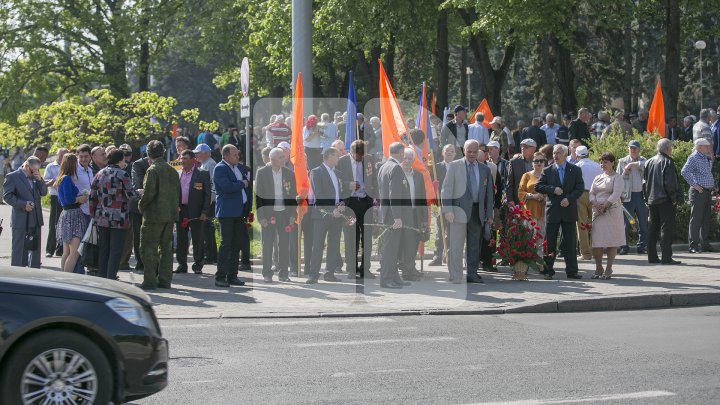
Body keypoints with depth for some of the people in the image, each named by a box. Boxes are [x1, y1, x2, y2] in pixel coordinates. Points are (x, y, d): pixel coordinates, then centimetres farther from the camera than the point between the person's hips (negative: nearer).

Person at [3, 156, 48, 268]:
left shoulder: (35, 178, 13)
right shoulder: (12, 177, -6)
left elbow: (44, 192, 10)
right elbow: (7, 196, -11)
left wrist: (39, 179, -5)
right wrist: (23, 204, -18)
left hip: (35, 220, 6)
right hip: (21, 220, -6)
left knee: (35, 248, 11)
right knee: (19, 250, -3)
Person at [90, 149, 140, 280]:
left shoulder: (99, 174, 10)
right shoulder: (122, 174, -9)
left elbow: (92, 195, 11)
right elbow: (130, 194, -13)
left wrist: (93, 213, 18)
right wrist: (138, 193, 7)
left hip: (101, 219, 6)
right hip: (118, 219, -6)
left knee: (103, 249, 14)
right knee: (116, 250, -2)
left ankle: (101, 277, 17)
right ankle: (111, 278, -5)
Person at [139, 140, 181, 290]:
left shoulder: (153, 170, -12)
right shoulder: (172, 170, 10)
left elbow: (149, 192, -20)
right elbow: (178, 192, 12)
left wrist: (141, 206, -4)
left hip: (154, 215, -7)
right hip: (171, 215, 7)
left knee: (148, 247, -2)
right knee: (166, 247, 13)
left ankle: (150, 281, -5)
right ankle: (165, 280, 16)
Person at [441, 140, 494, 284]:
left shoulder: (485, 170, 13)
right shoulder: (454, 166, 3)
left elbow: (489, 193, 15)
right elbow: (446, 189, -2)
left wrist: (489, 214, 11)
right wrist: (448, 210, -12)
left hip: (477, 212, 4)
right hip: (459, 210, -4)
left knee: (475, 245, 8)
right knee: (456, 245, -5)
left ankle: (472, 273, 16)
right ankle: (455, 276, -3)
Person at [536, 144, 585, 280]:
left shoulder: (575, 170, 5)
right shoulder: (547, 171, 6)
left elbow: (580, 188, 0)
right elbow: (538, 186, 0)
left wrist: (569, 199, -14)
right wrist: (553, 189, -13)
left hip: (569, 210, 0)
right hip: (552, 211, 0)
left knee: (570, 242, 4)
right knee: (550, 242, 2)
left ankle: (572, 271, 9)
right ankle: (548, 271, 8)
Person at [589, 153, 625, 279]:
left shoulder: (617, 177, 0)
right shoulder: (597, 178, 18)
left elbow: (616, 194, -11)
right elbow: (592, 193, 12)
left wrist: (605, 206, -17)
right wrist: (595, 204, -8)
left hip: (612, 211, -5)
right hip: (597, 212, 5)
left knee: (612, 241, -4)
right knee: (596, 241, -1)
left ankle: (608, 270, -1)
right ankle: (598, 269, 7)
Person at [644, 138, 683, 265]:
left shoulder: (649, 162, 11)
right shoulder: (667, 162, -12)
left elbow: (644, 182, 14)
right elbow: (670, 183, -17)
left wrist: (647, 198, 18)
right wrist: (675, 198, -9)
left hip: (652, 201, 7)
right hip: (665, 200, -7)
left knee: (653, 228, 13)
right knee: (666, 228, -6)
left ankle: (652, 256, 14)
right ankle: (666, 257, -8)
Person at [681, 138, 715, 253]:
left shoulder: (706, 158, 18)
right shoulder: (693, 157, -9)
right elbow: (684, 171, -21)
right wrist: (694, 184, -20)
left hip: (707, 191, 9)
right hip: (698, 192, -9)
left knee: (707, 219, 11)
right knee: (696, 219, -6)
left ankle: (705, 244, 17)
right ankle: (693, 245, -3)